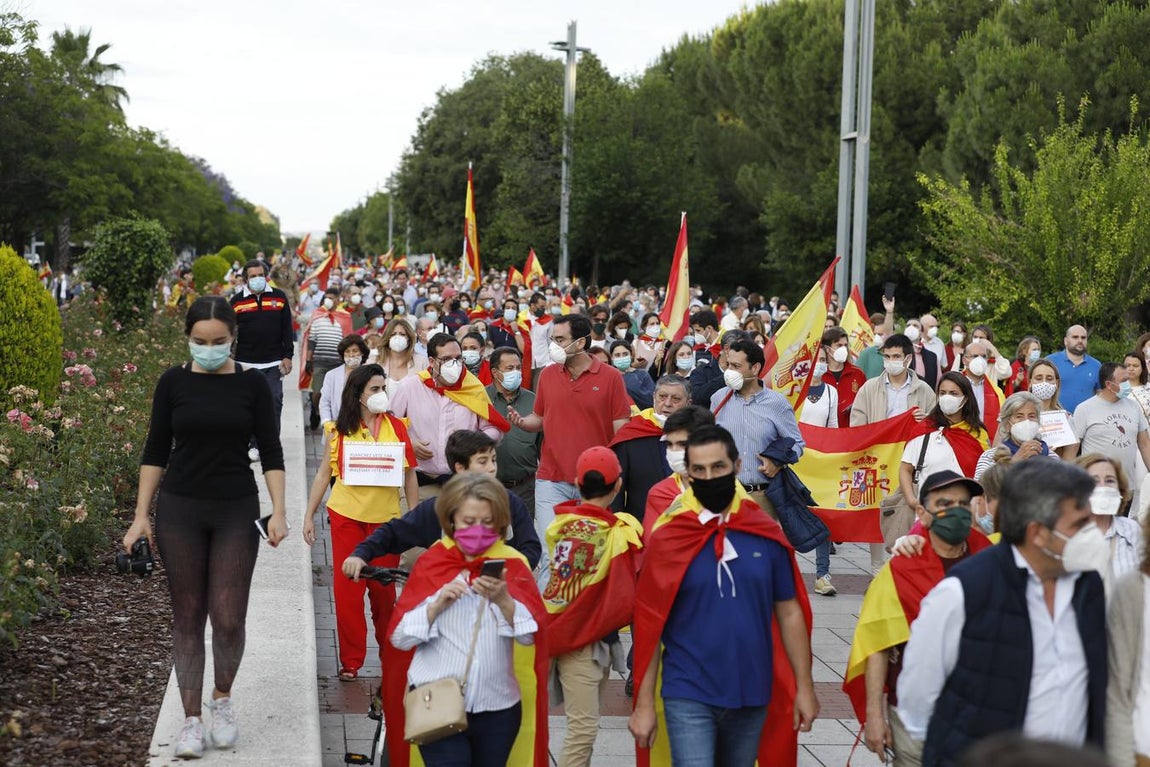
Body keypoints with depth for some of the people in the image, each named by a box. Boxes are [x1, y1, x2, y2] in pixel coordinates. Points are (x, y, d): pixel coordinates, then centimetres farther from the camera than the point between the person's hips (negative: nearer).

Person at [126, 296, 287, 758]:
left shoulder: (251, 384, -1)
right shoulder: (173, 383, 1)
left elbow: (270, 452, 1)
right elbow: (156, 451, 5)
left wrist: (279, 512, -8)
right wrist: (141, 516, 0)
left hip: (236, 511, -1)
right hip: (179, 510, 1)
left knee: (229, 619, -4)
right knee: (187, 617, 3)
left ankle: (223, 699, 23)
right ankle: (192, 720, 12)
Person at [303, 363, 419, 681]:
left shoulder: (397, 428, 3)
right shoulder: (339, 431, 2)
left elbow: (410, 475, 7)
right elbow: (324, 474, 8)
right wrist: (309, 515, 6)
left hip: (386, 518, 0)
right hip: (346, 516, 0)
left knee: (383, 588, 6)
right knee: (347, 587, 0)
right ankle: (351, 661, 10)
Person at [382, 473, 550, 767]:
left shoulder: (511, 564, 2)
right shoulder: (431, 563, 0)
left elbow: (531, 636, -7)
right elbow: (399, 638, -4)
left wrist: (503, 600, -24)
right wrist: (438, 605, -18)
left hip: (498, 707, 2)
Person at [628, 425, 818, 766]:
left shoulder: (766, 534, -1)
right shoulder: (666, 538, -8)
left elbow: (789, 612, 6)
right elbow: (649, 625, -4)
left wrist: (804, 686, 4)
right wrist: (644, 703, -5)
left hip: (752, 695, 3)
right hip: (688, 696, -3)